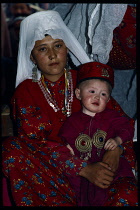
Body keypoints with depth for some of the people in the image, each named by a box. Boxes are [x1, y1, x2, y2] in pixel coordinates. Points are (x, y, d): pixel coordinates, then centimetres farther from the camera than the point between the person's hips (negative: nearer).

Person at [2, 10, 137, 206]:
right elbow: (36, 141, -12)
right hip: (50, 169, 0)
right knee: (12, 150, -28)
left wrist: (116, 148, -20)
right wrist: (85, 170, -25)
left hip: (94, 159, 0)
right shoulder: (25, 91, -1)